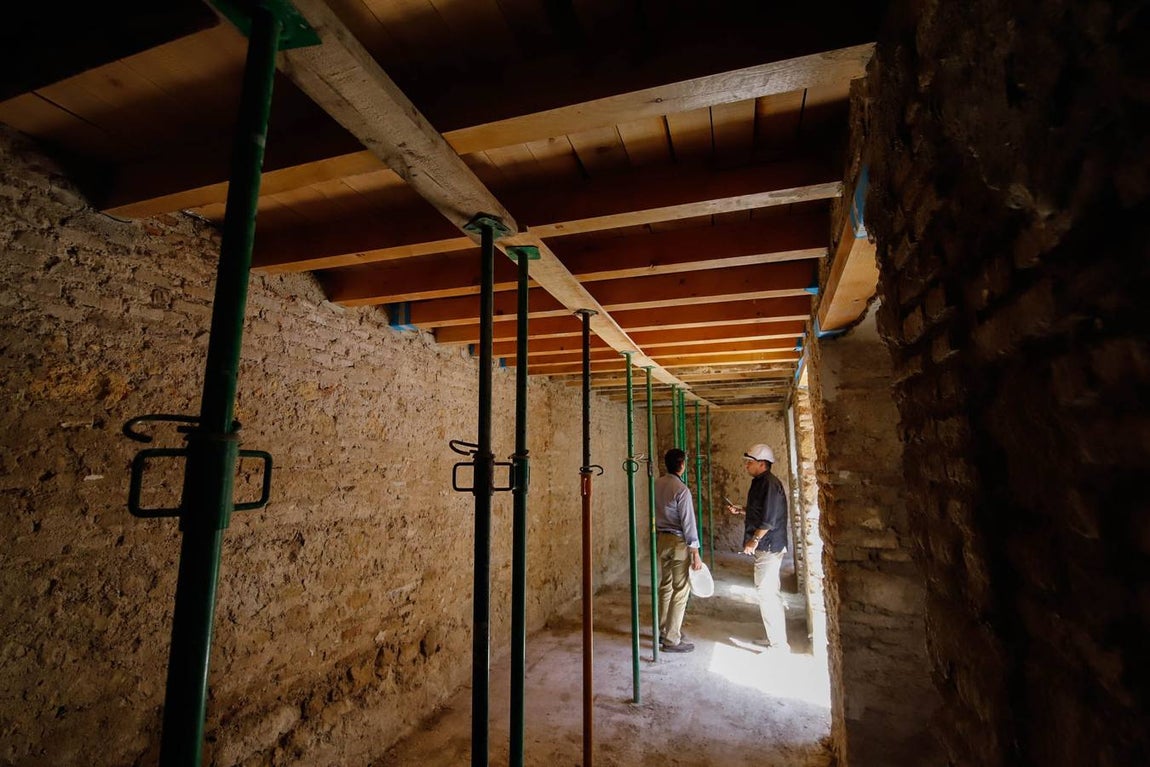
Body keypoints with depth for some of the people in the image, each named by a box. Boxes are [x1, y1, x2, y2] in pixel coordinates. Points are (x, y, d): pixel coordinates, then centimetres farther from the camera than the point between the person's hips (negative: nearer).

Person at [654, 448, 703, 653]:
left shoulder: (657, 484, 2)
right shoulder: (682, 490, -20)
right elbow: (688, 524, -18)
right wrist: (695, 553, -13)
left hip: (661, 539, 8)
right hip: (678, 541, -7)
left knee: (665, 586, 18)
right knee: (680, 590, 3)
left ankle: (663, 631, 30)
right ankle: (672, 640, 9)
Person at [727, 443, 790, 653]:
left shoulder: (769, 484, -19)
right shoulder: (761, 482, 13)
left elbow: (769, 519, -25)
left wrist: (754, 540, -20)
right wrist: (740, 510, 15)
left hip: (768, 547, -11)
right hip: (766, 547, 11)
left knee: (766, 593, -5)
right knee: (771, 592, 18)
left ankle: (779, 645, 4)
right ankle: (775, 637, 31)